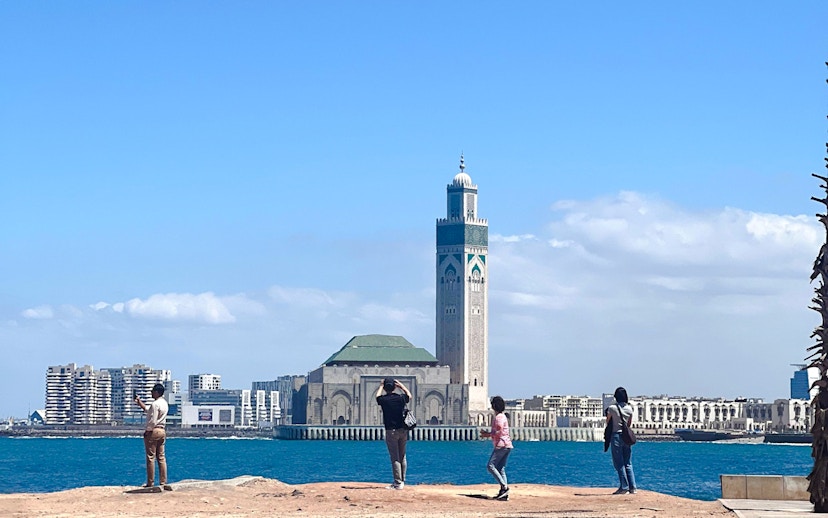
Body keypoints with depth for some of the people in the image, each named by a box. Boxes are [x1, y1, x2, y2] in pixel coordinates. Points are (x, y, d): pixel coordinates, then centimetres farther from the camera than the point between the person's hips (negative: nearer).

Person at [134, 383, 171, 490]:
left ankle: (150, 483, -3)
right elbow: (146, 408, 26)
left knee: (151, 457, -4)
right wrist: (139, 401, 27)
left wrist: (147, 431, -9)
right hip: (162, 431, 9)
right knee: (161, 457, 7)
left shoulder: (155, 404, -15)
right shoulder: (164, 403, 14)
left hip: (153, 432, -9)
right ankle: (163, 483, 6)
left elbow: (153, 421, -19)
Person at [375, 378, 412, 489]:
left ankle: (398, 483, -8)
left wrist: (381, 386, 31)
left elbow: (378, 396, 18)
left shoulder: (383, 399, -8)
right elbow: (409, 395, 25)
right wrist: (401, 385, 31)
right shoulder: (401, 398, -1)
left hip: (391, 431, -4)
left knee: (395, 458, -5)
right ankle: (402, 480, 19)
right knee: (402, 457, 13)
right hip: (403, 430, 4)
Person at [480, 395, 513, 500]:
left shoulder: (499, 417, -11)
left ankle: (504, 486, -17)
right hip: (507, 446, 10)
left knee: (490, 466, -10)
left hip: (502, 445, -10)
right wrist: (488, 433, 19)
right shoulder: (503, 416, 21)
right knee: (500, 468, 8)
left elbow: (499, 432, -20)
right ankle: (504, 493, 2)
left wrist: (488, 434, -9)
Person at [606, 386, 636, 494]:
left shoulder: (612, 408, -9)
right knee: (628, 463, 10)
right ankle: (632, 487, 7)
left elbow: (608, 422, 2)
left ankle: (624, 487, -3)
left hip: (616, 435, -4)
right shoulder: (629, 408, 4)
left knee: (619, 464, -1)